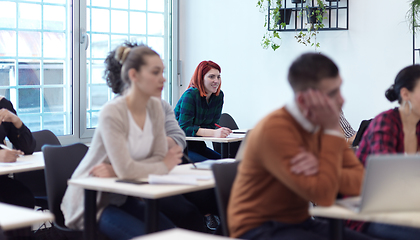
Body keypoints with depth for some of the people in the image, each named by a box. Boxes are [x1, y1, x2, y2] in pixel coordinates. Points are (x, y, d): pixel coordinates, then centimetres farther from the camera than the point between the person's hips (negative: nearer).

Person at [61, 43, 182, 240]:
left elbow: (161, 157, -6)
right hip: (91, 202, -6)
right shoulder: (112, 113, -23)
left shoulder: (155, 107, -1)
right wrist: (164, 167, -13)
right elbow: (125, 169, -30)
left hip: (122, 198, 6)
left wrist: (113, 172, -19)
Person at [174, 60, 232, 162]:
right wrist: (213, 133, -38)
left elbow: (213, 125, 0)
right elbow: (184, 129, -26)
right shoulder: (190, 95, -18)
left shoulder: (219, 96, 2)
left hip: (197, 146, 6)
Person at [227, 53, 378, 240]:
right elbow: (323, 196, -25)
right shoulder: (274, 130, -23)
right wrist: (333, 130, -22)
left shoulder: (322, 123, 1)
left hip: (299, 222, 7)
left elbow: (360, 181, -4)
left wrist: (321, 170, -24)